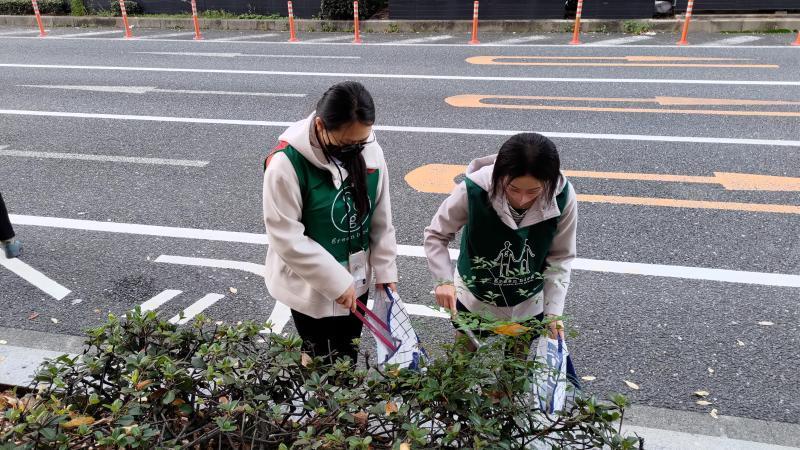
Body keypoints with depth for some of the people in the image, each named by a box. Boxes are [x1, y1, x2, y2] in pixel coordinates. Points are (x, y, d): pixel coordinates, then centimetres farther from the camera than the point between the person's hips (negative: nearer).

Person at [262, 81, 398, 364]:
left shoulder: (370, 151, -9)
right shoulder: (287, 163, -24)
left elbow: (381, 219, 1)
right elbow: (286, 237, -22)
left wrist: (385, 269, 0)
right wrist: (336, 282, -20)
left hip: (356, 280, 5)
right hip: (310, 287, -4)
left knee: (349, 359, 22)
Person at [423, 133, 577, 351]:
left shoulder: (563, 197, -26)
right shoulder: (474, 190, -31)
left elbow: (559, 259, -13)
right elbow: (435, 235, -17)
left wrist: (554, 311, -21)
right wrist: (444, 280, -31)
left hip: (528, 305, 1)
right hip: (472, 297, -1)